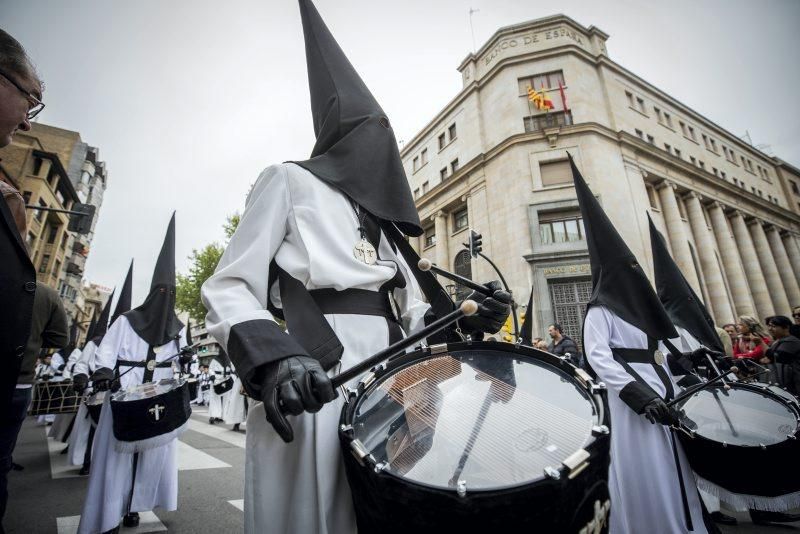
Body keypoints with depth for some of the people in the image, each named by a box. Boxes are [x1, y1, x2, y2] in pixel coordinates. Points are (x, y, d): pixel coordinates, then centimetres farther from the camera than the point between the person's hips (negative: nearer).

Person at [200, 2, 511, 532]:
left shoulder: (380, 217, 22)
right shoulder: (290, 180, 4)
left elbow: (408, 310, 17)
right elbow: (228, 288, -4)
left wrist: (465, 318, -2)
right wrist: (273, 356, -23)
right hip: (310, 391, -6)